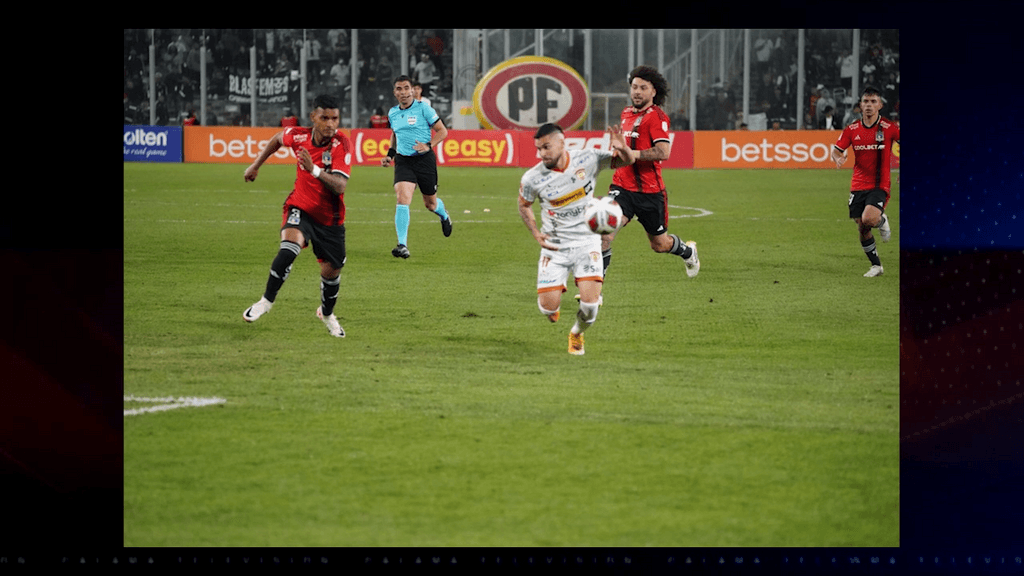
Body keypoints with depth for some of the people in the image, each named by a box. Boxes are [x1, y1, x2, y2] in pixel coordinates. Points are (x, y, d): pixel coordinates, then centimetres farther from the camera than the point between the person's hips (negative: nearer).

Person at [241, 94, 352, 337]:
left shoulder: (342, 144, -22)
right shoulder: (299, 136, -12)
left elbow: (340, 186, -33)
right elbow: (278, 139, 15)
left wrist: (314, 169, -46)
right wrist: (256, 165, 19)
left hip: (330, 217, 0)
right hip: (300, 207, 0)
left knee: (331, 270, 9)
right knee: (289, 246, -30)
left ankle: (327, 314, 41)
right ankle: (266, 301, -18)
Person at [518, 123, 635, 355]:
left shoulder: (588, 159, -10)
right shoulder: (532, 178, -10)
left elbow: (628, 161, 1)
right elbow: (524, 205, 10)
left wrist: (622, 149, -23)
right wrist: (536, 234, -4)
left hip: (587, 242, 0)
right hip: (554, 247, 0)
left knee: (590, 303, -15)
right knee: (548, 307, -10)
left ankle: (577, 334, 20)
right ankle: (555, 297, 31)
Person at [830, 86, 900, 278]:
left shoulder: (889, 128, -6)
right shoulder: (852, 130, 2)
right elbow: (836, 150, 5)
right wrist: (838, 158, -20)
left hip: (879, 185, -4)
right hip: (858, 186, 4)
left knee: (869, 219, -27)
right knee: (862, 229, 3)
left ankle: (882, 220, 9)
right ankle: (876, 265, 22)